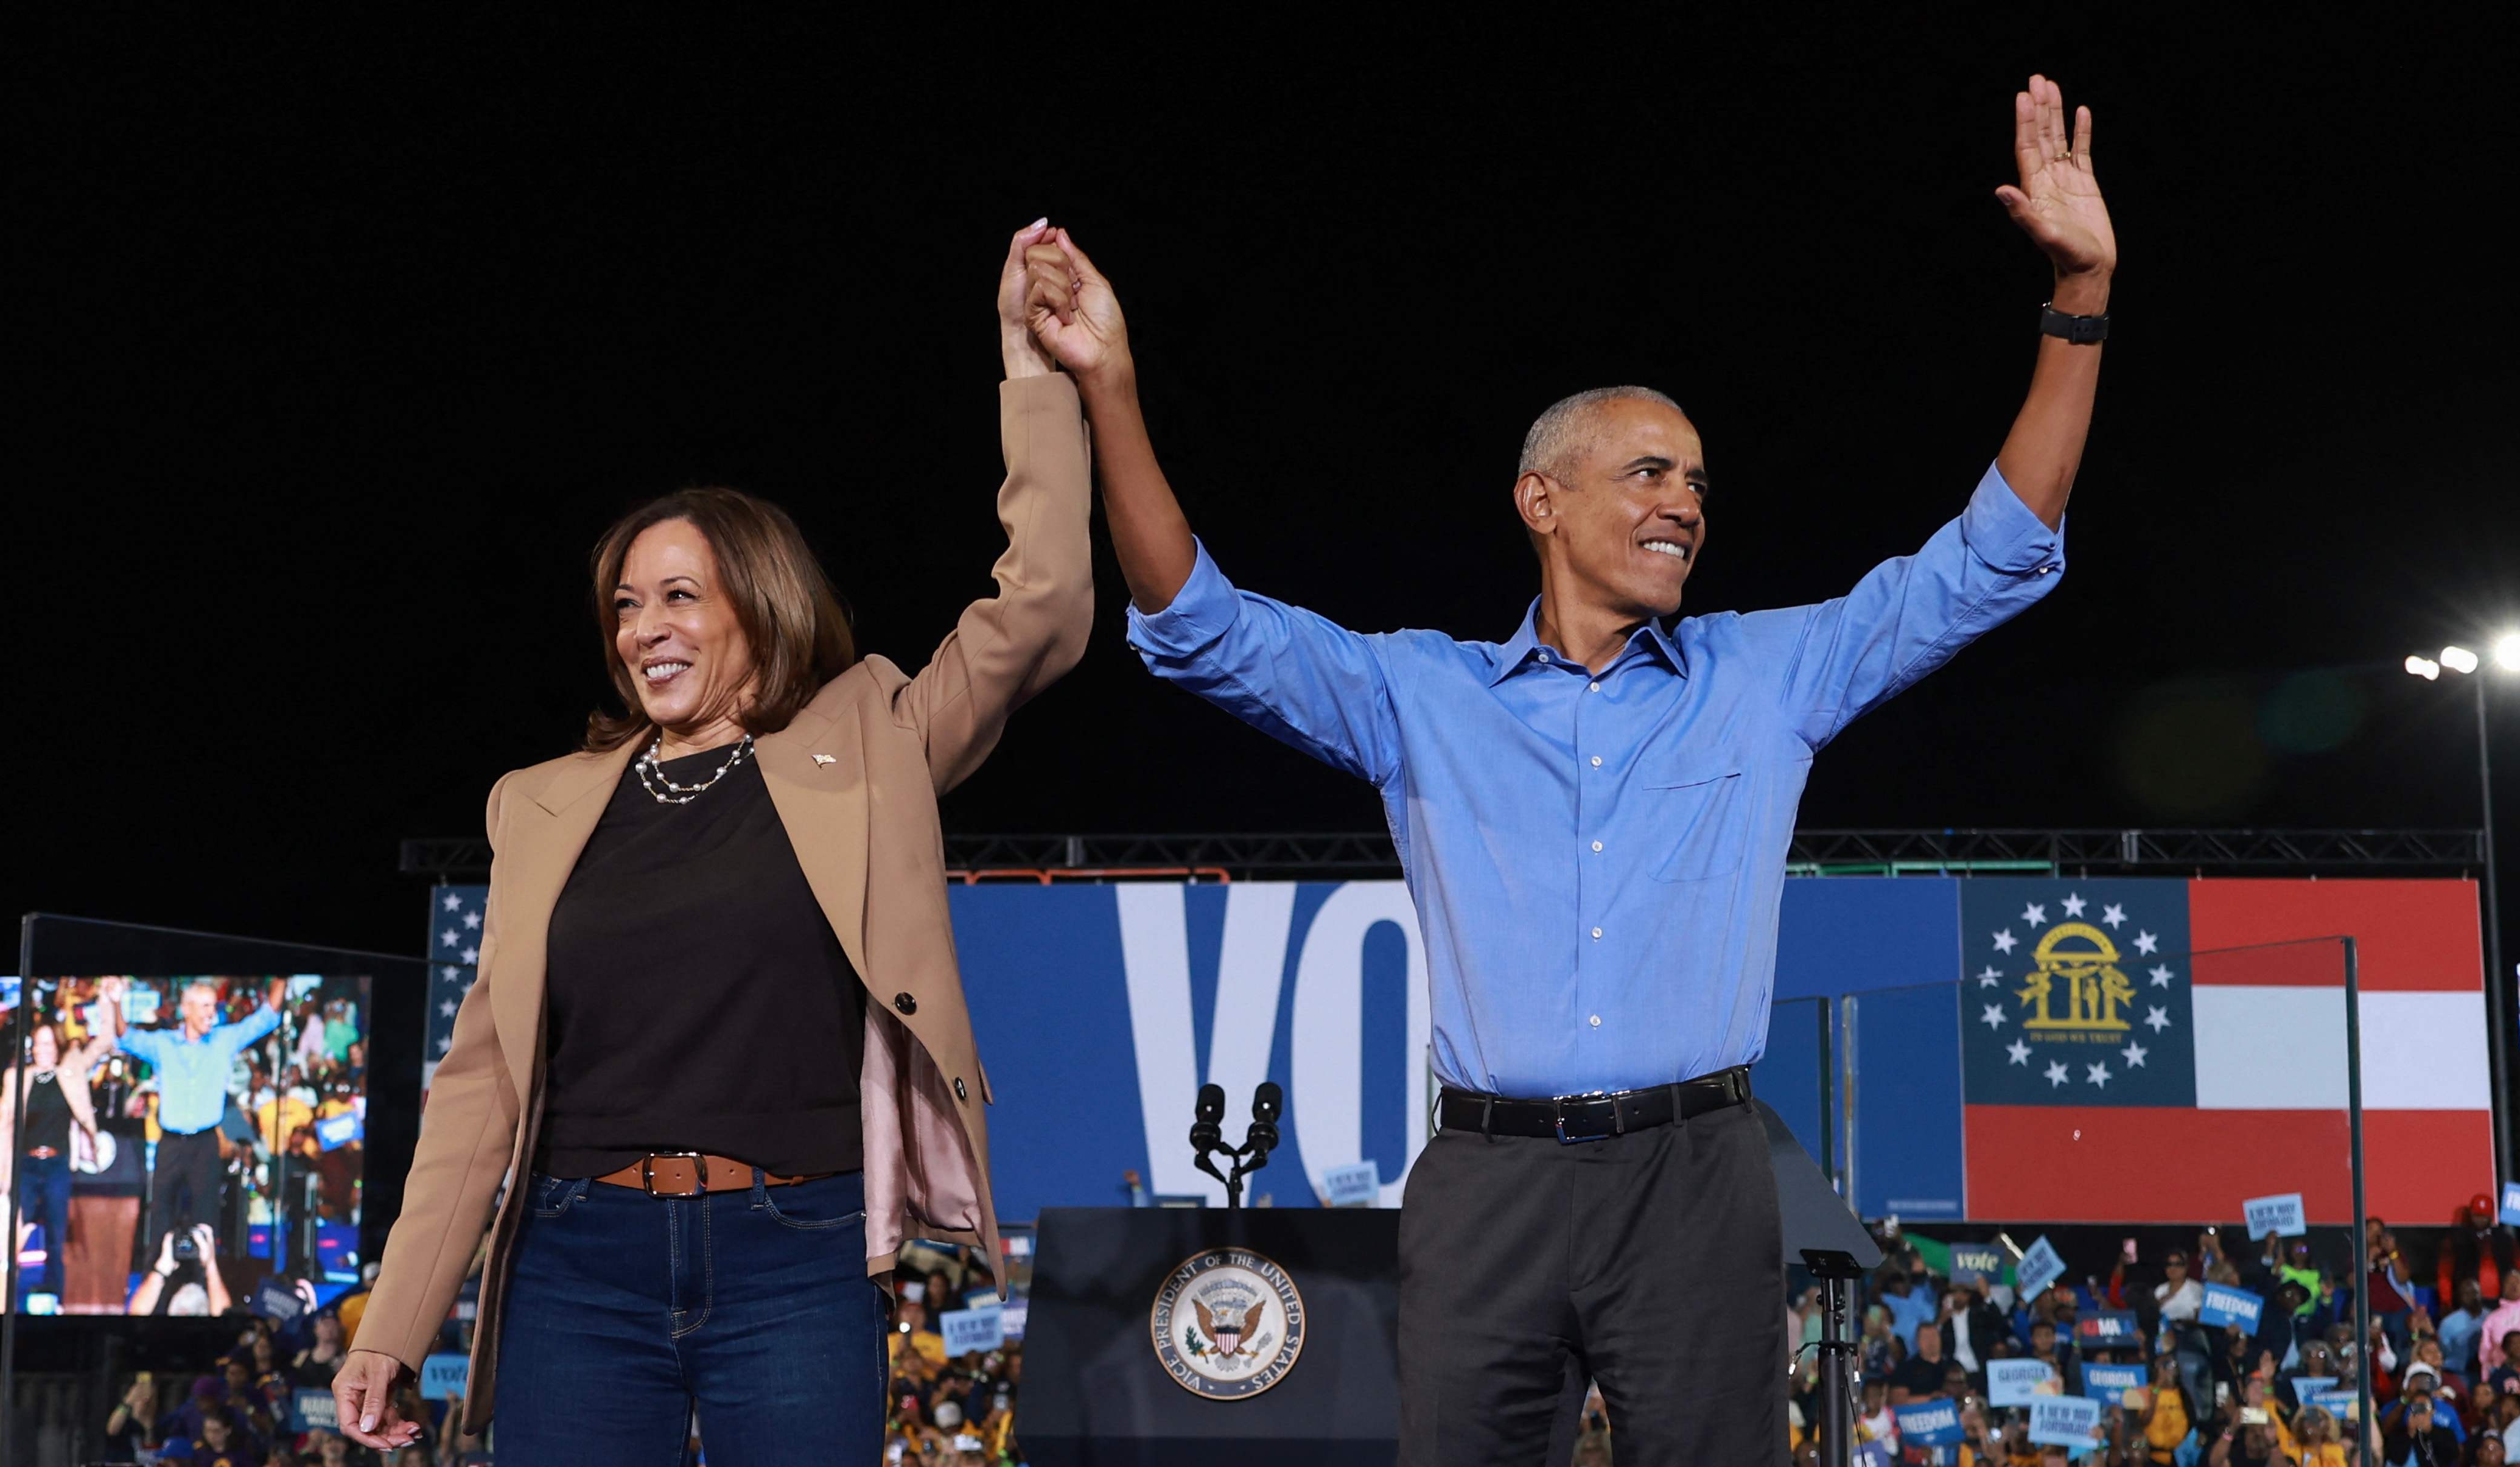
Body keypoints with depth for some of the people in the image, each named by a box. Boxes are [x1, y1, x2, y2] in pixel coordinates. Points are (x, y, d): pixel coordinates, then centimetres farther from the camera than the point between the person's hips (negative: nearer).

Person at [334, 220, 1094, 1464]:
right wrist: (391, 1325, 6)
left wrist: (1031, 363, -3)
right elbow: (484, 1077, 10)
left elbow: (1041, 612, -3)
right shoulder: (548, 805, 12)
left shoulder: (862, 753, 8)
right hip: (581, 1266, 2)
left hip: (798, 1262, -2)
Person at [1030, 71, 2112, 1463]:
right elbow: (1199, 627, 4)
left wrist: (2082, 292, 3)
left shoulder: (1766, 676, 12)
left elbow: (1989, 561, 10)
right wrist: (1111, 386, -7)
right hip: (1487, 1180, 0)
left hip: (1697, 1181, 0)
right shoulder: (1420, 694, 10)